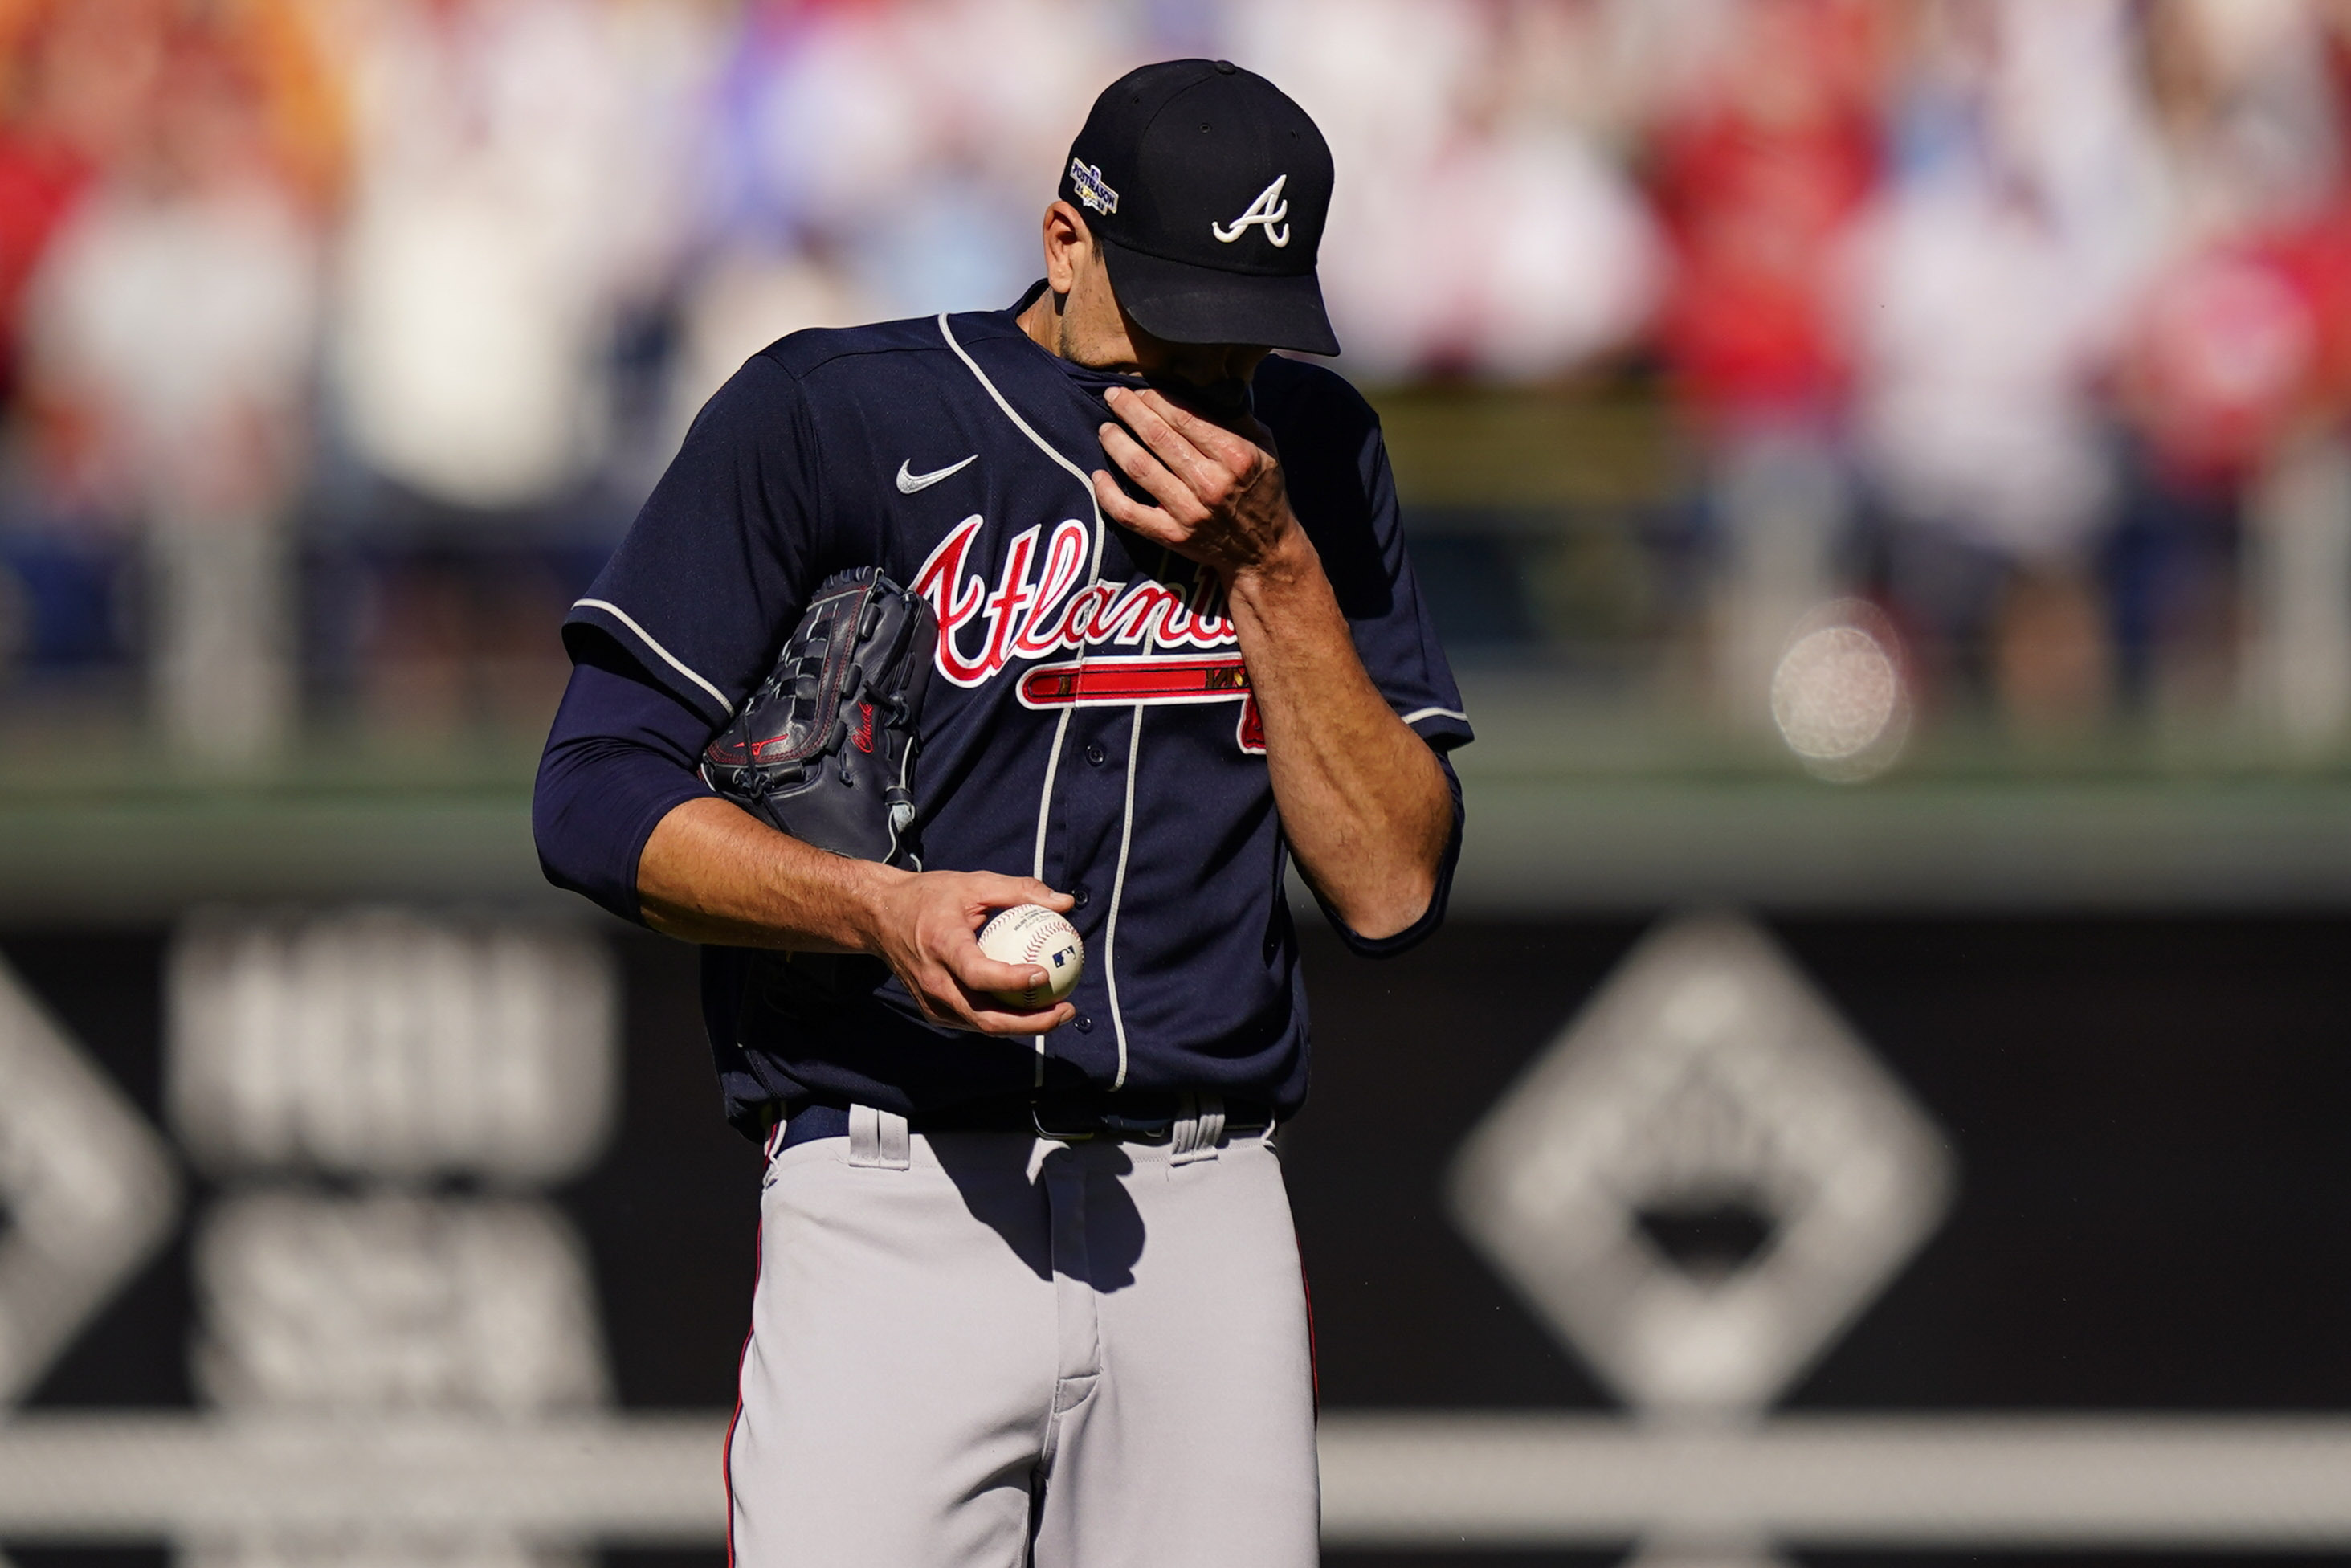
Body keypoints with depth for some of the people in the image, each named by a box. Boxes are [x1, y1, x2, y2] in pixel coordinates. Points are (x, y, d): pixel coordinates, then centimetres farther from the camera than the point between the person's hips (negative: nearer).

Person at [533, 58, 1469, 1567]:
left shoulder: (1313, 458, 12)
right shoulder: (828, 415, -1)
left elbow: (1393, 889, 7)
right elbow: (597, 797, -4)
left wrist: (1272, 572, -5)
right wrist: (882, 910, -19)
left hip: (1210, 1223, 4)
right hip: (892, 1218, -4)